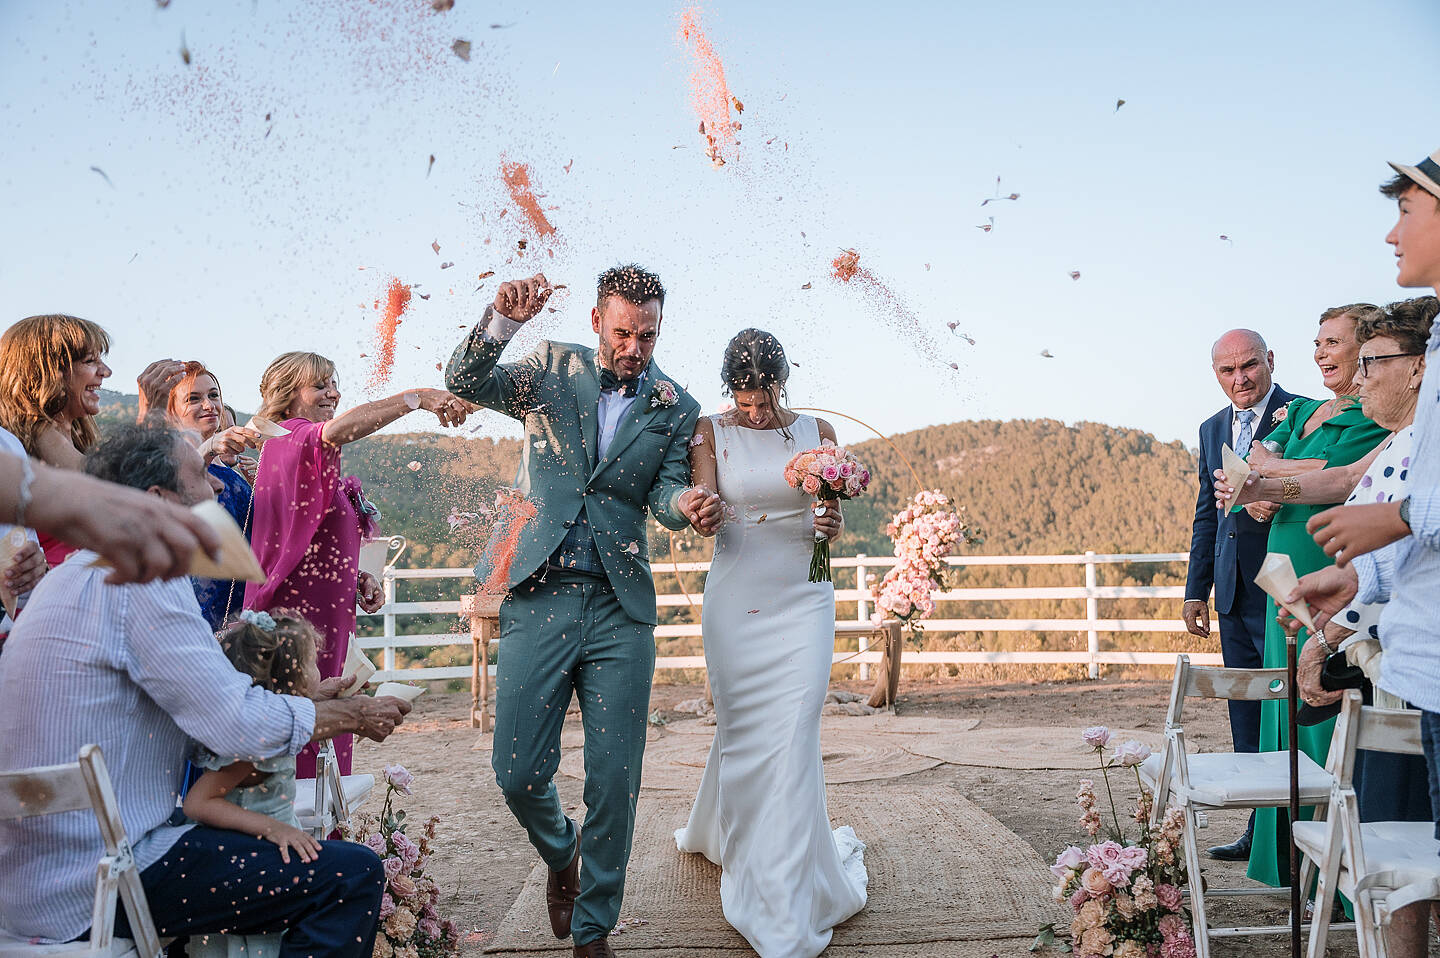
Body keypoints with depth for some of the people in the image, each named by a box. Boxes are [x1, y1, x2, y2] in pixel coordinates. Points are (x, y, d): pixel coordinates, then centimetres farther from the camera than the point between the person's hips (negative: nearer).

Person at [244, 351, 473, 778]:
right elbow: (337, 429, -33)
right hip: (295, 616, -10)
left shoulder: (322, 468, 21)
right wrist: (417, 398, -31)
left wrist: (357, 579, 9)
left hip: (326, 619, 10)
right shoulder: (287, 439, -9)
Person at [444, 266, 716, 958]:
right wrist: (502, 319, -24)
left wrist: (686, 504, -25)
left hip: (621, 611, 1)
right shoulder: (552, 370, 6)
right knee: (518, 774, 1)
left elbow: (665, 493, 0)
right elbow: (464, 382, -6)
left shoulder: (676, 408, 8)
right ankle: (561, 855, 36)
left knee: (614, 783, 2)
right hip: (539, 597, 0)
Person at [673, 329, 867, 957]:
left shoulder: (818, 433, 5)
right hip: (735, 601, 0)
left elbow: (834, 515, 6)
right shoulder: (711, 432, 2)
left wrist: (832, 524, -18)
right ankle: (723, 832, 35)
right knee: (741, 730, 5)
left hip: (801, 604, 0)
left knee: (791, 738, -5)